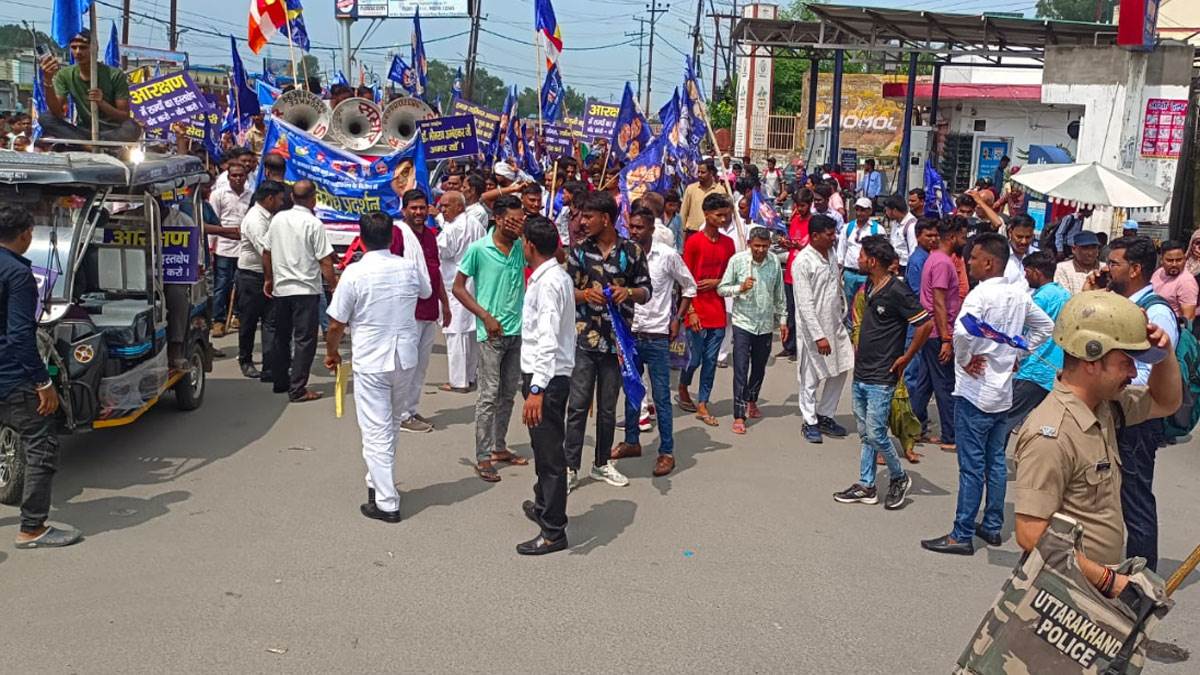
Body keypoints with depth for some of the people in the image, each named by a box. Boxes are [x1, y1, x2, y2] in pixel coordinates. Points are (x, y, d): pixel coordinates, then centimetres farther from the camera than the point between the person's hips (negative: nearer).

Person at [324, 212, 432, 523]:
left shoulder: (355, 273, -15)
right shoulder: (410, 267, -2)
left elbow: (336, 324, -9)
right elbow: (427, 292, 22)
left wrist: (331, 353, 9)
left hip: (371, 362, -5)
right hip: (406, 359, 5)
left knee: (376, 432, 1)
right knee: (390, 425, 22)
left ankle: (386, 503, 3)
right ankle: (378, 482, 35)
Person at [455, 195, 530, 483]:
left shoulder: (522, 248, 5)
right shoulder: (478, 249, -9)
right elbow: (458, 287, -5)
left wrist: (527, 234, -4)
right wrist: (485, 316, -11)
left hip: (517, 331, 6)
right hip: (491, 332, -6)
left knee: (508, 393, 14)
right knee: (489, 395, -3)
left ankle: (499, 448, 27)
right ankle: (483, 457, 5)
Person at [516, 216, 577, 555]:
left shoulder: (547, 283, -19)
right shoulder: (559, 276, 11)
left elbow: (548, 341, -27)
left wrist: (537, 389, -31)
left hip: (547, 378, -10)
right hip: (547, 375, 10)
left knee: (550, 452, -2)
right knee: (543, 447, 24)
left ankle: (553, 532, 6)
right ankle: (543, 505, 43)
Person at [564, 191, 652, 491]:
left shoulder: (632, 251, 1)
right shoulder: (579, 250, 3)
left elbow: (646, 291, 6)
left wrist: (629, 292, -16)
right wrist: (585, 294, -17)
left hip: (617, 339, 0)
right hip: (583, 338, 0)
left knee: (608, 407, 12)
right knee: (578, 405, -1)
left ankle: (603, 463, 26)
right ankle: (571, 467, 7)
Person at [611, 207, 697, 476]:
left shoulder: (667, 255, -7)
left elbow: (689, 287, 5)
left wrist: (677, 319, -1)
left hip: (657, 336, -4)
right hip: (629, 333, 4)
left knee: (661, 397, -1)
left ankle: (666, 452, 6)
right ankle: (632, 442, 29)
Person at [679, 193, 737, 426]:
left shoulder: (728, 243, 8)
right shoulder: (693, 242, -7)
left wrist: (716, 282, -6)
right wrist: (690, 311, -12)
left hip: (718, 312, 4)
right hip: (698, 312, -4)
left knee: (711, 360, 6)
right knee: (695, 358, 2)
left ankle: (702, 405, 14)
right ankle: (683, 388, 30)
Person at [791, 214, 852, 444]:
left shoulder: (831, 254, 6)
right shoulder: (803, 262, -18)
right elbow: (805, 304, -20)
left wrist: (843, 316, 14)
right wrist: (819, 336, -22)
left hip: (835, 324, 7)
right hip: (812, 328, -7)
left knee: (840, 370, 12)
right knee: (810, 378, 4)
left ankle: (825, 416, 27)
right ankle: (810, 422, 19)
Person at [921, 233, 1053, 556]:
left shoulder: (980, 294, -19)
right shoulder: (1019, 294, 5)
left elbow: (962, 333, -35)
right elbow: (1045, 326, 19)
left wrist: (964, 360, -17)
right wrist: (1017, 353, 15)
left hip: (975, 392, -8)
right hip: (1003, 391, 8)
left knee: (972, 466, -2)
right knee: (996, 462, 15)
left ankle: (962, 535, 5)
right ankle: (992, 526, 25)